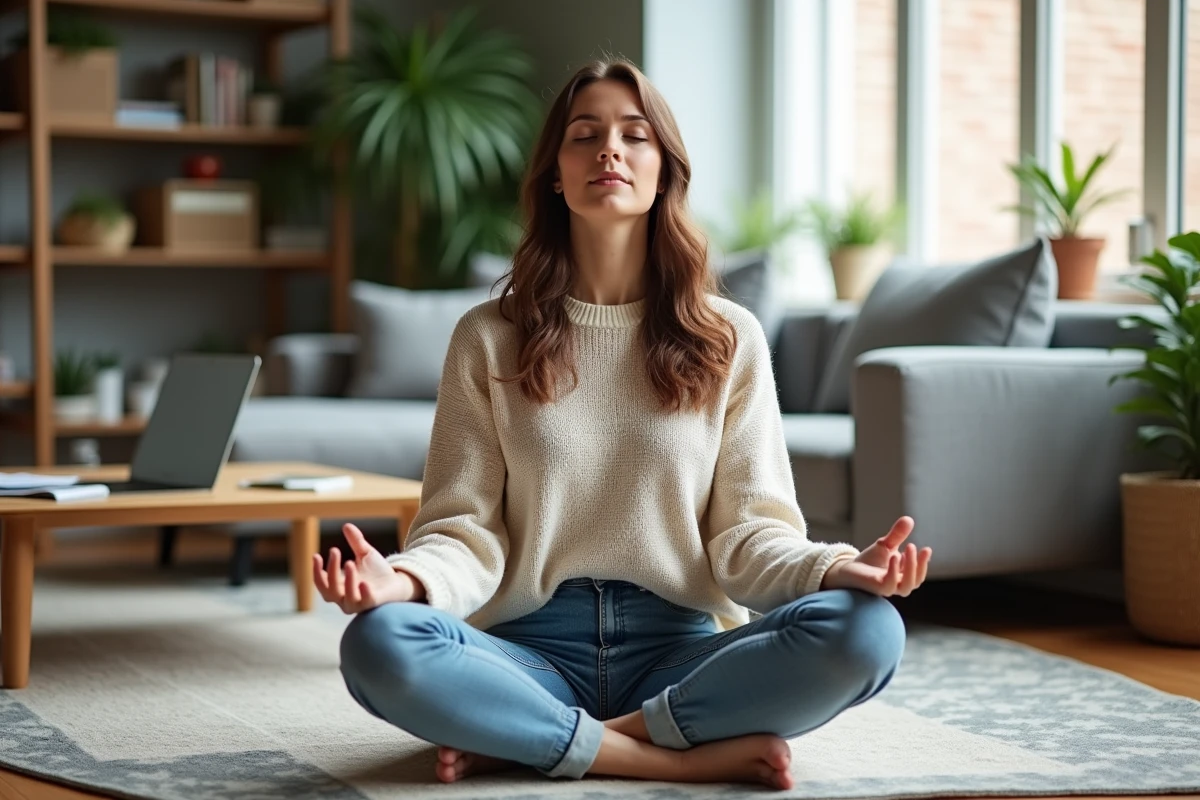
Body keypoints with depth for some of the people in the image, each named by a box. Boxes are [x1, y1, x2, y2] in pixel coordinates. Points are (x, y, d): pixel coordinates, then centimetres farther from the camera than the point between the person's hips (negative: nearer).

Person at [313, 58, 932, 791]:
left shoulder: (731, 338, 6)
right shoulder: (488, 338, 5)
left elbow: (747, 530, 1)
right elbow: (467, 527, -1)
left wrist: (832, 568, -21)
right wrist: (406, 580, -24)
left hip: (679, 646, 1)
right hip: (535, 648, -1)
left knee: (865, 631, -28)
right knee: (379, 646, -32)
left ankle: (524, 739, -20)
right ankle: (687, 756, -23)